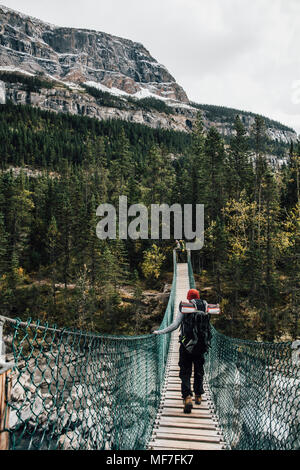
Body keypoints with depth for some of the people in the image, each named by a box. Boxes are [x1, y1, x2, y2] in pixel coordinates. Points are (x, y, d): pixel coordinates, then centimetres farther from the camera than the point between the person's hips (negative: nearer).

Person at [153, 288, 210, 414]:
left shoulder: (184, 307, -5)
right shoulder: (204, 306, 4)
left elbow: (174, 325, -10)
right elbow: (206, 325, 9)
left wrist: (159, 332, -3)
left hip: (186, 344, -3)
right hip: (201, 345, 3)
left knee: (185, 373, 2)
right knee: (199, 371, 19)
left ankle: (187, 397, -14)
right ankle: (198, 396, 29)